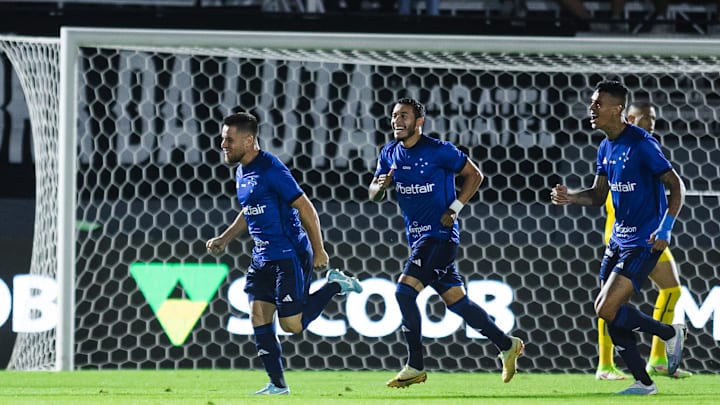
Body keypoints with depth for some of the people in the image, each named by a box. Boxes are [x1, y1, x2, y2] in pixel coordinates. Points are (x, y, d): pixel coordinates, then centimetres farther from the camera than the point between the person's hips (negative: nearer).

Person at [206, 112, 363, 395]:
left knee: (292, 324, -9)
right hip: (263, 257, 9)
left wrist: (318, 251, -14)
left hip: (289, 257, -9)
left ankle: (334, 286, 12)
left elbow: (305, 208, -16)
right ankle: (277, 385, 6)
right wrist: (224, 240, 16)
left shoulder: (270, 170, -18)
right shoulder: (242, 173, 11)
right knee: (259, 317, 0)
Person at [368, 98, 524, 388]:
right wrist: (382, 185, -14)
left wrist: (455, 209, -11)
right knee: (456, 300, 10)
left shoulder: (439, 151, -12)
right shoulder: (389, 154, 6)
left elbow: (474, 175, -2)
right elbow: (373, 195, 10)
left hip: (440, 234, -7)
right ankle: (506, 345, 25)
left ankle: (415, 367, -12)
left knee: (404, 290, -19)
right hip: (417, 236, 7)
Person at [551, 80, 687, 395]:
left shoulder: (641, 144, -17)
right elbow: (598, 195, 15)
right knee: (610, 312, 6)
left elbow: (676, 187, -15)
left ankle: (670, 333, 6)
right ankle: (643, 383, 15)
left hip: (644, 242, -9)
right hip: (619, 238, 9)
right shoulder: (606, 148, 9)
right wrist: (569, 198, -4)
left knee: (607, 309, -16)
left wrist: (665, 229, -24)